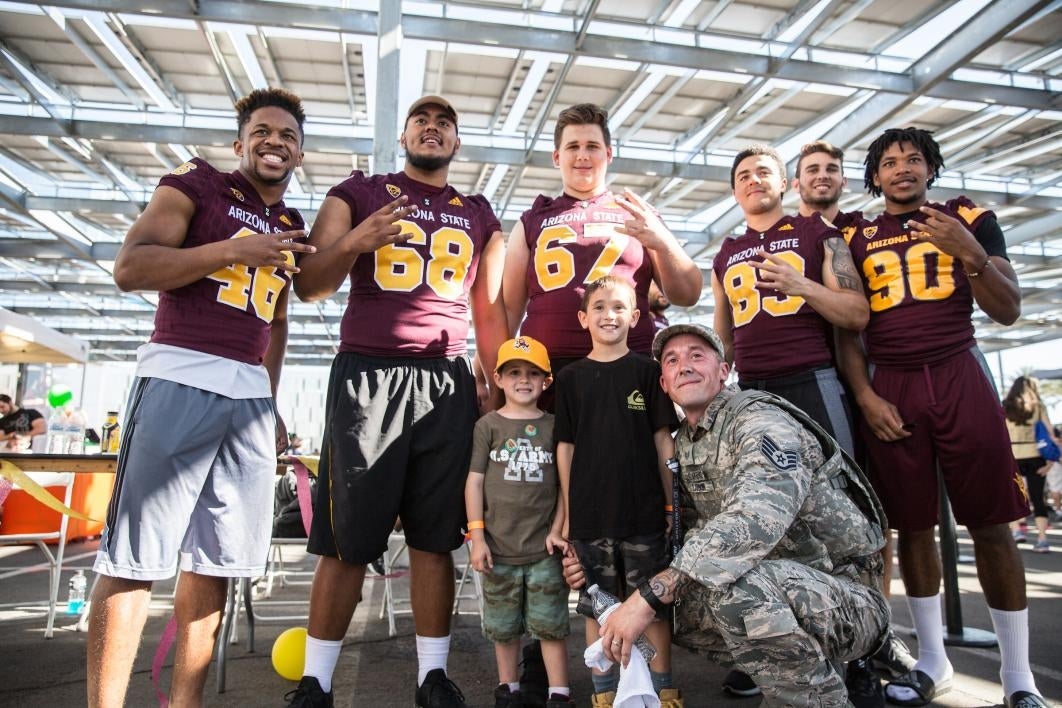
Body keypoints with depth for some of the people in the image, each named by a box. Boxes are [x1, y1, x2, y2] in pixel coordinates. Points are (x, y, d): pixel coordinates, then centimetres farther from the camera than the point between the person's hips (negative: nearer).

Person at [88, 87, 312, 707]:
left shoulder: (293, 230, 20)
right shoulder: (197, 183, 4)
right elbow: (130, 269, -7)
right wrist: (237, 249, -14)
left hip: (250, 395, 6)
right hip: (180, 379, -5)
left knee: (218, 557, 7)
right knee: (135, 557, -3)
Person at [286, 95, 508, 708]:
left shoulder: (479, 215, 19)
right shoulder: (359, 192, 12)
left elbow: (490, 311, 17)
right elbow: (309, 286, 7)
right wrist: (352, 243, -12)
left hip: (447, 382, 2)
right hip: (366, 374, -2)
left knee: (435, 536, 5)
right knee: (347, 538, 0)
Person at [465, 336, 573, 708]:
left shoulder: (554, 426, 2)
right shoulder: (488, 425, -1)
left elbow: (565, 484, 4)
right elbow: (474, 481, -2)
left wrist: (557, 531, -4)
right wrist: (477, 535, -7)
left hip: (544, 547, 0)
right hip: (500, 546, 0)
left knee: (551, 624, 7)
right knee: (504, 625, 15)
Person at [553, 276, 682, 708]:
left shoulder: (647, 371, 1)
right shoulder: (570, 378, 3)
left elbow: (663, 441, 3)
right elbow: (565, 446, 5)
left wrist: (674, 503, 2)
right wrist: (566, 513, 3)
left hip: (645, 510, -1)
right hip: (590, 512, 1)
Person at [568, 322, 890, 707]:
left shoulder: (761, 421, -18)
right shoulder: (683, 444, 9)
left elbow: (752, 523, -36)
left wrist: (651, 594, -38)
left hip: (846, 595, -9)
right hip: (773, 591, 9)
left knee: (735, 584, -36)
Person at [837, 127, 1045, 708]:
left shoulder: (969, 219, 10)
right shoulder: (856, 240, 12)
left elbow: (1008, 311, 5)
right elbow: (847, 330, 8)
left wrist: (970, 254, -11)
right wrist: (865, 396, -4)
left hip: (959, 376, -1)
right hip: (890, 386, 1)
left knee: (990, 524, -1)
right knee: (912, 526, 5)